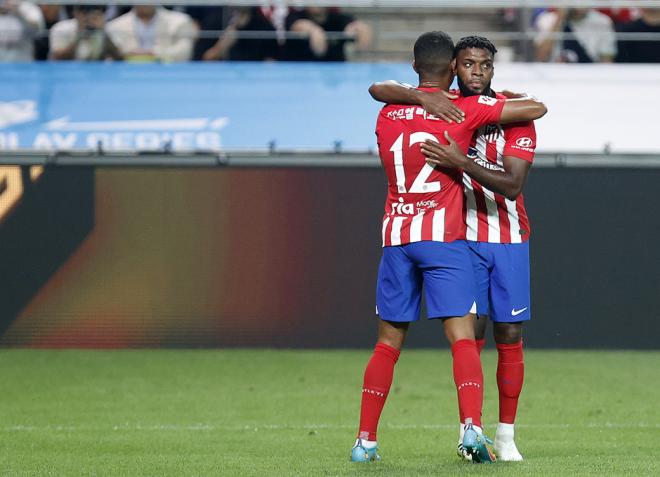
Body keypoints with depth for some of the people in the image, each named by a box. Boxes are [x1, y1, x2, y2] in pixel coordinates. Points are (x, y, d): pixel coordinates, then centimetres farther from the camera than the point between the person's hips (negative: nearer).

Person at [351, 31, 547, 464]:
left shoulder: (387, 115, 10)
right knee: (462, 336, -9)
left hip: (396, 236, 4)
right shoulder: (464, 111, -1)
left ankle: (365, 440, 11)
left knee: (388, 343, 11)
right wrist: (507, 102, 23)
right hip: (444, 236, -4)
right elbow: (537, 109, 3)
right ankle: (472, 425, -27)